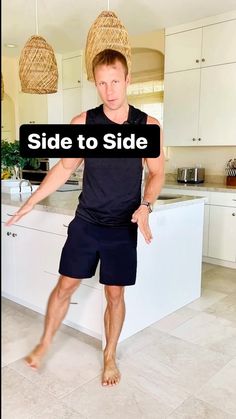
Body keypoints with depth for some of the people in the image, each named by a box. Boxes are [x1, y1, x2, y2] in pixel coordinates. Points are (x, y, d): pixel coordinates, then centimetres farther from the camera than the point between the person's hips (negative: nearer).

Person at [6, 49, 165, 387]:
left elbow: (156, 174, 2)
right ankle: (44, 343, 34)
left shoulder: (148, 126, -6)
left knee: (115, 294, 9)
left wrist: (145, 206, -16)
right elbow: (65, 167, 4)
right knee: (66, 285, 9)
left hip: (123, 228, 0)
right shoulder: (83, 123, -4)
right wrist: (31, 202, 3)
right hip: (85, 223, 1)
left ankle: (110, 356, 32)